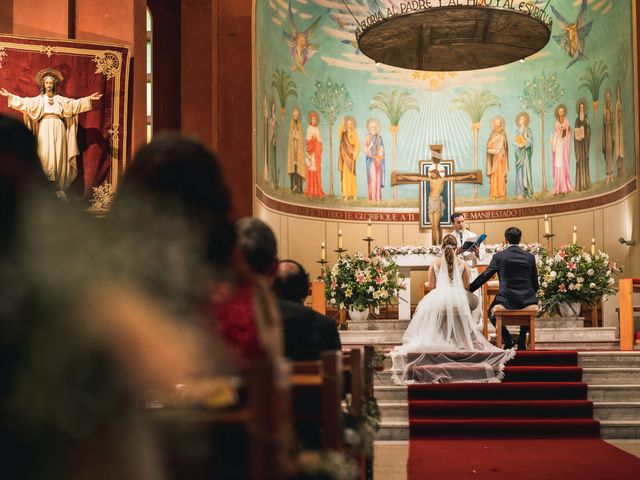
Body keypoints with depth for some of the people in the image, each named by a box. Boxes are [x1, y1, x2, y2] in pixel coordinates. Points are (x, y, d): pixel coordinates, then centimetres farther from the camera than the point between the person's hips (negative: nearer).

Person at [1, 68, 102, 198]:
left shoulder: (60, 99, 14)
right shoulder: (38, 99, 13)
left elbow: (74, 103, 6)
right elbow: (24, 102, 5)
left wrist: (88, 99, -5)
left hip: (58, 129, 1)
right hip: (45, 129, -1)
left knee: (59, 156, -4)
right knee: (45, 155, -8)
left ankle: (59, 187, -4)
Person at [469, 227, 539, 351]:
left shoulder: (499, 257, -4)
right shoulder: (530, 257, 3)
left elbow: (484, 276, 1)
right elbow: (535, 283, 9)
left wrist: (469, 289, 13)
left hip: (506, 300, -2)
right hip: (527, 300, 2)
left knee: (492, 313, 28)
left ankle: (508, 339, 12)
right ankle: (522, 340, 21)